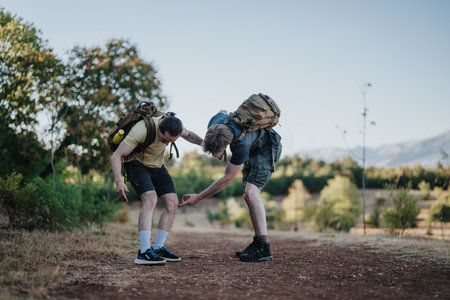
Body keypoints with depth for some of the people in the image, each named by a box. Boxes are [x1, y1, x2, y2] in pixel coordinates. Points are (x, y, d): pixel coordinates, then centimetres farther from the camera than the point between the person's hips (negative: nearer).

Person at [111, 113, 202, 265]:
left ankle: (158, 248, -2)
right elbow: (116, 156, -31)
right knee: (150, 199, -28)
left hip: (156, 166, 7)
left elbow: (188, 134, 9)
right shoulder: (141, 130, -34)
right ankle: (144, 252, -34)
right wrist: (119, 181, -44)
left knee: (172, 202, -7)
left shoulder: (172, 123, -15)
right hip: (136, 164, -7)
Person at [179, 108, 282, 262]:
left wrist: (199, 197, -25)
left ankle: (263, 248, -26)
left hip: (267, 149, -8)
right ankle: (257, 243, 11)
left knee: (251, 192, -24)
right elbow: (223, 112, 4)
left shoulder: (242, 144, -42)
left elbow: (227, 179, -30)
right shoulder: (214, 124, -25)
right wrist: (220, 150, -1)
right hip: (253, 149, 8)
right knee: (248, 196, 5)